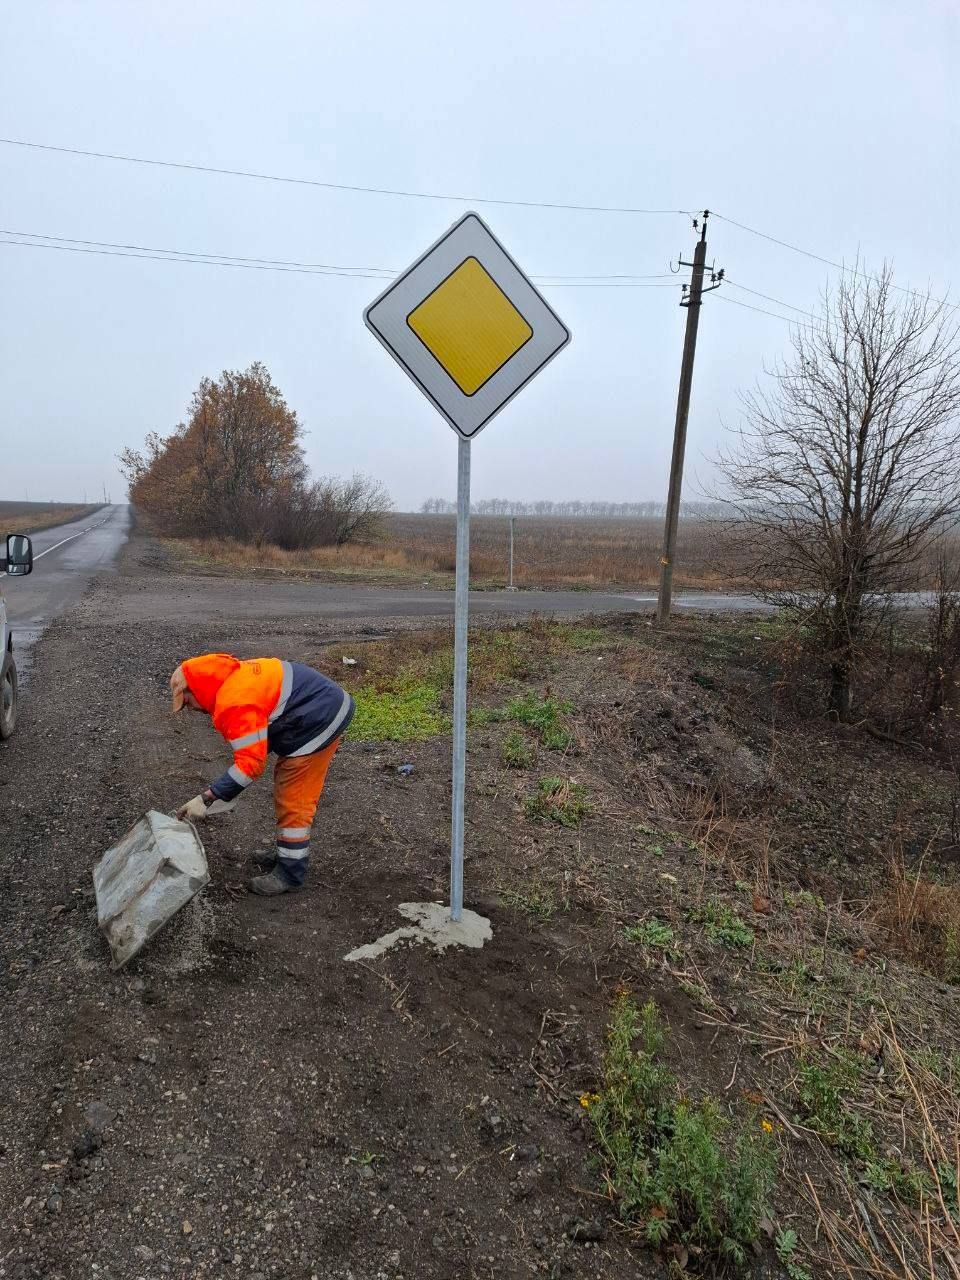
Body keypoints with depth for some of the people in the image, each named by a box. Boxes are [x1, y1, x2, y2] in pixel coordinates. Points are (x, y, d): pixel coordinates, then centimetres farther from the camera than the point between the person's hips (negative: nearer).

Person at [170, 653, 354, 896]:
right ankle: (289, 856, 33)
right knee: (288, 793, 20)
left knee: (292, 802, -2)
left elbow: (251, 763, -26)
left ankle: (290, 874, 10)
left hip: (319, 724, -10)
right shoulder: (235, 677, 7)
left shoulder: (234, 703, -23)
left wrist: (206, 798, -22)